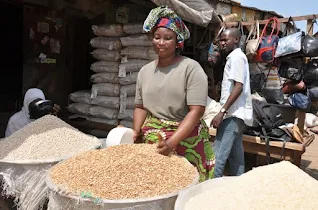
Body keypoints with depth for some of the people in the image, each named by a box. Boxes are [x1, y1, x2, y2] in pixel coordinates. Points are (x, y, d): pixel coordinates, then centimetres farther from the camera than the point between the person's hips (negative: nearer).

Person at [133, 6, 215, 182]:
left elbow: (196, 111, -16)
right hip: (151, 143, 5)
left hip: (185, 140, -4)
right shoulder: (145, 71, 8)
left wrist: (172, 142, -25)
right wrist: (136, 131, -3)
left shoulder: (191, 68, -10)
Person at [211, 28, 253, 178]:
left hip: (233, 114, -10)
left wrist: (222, 111, -24)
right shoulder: (235, 57, 20)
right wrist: (225, 110, 22)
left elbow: (238, 87, -19)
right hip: (236, 113, 10)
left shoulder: (236, 57, -9)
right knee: (235, 155, 14)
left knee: (218, 155, -12)